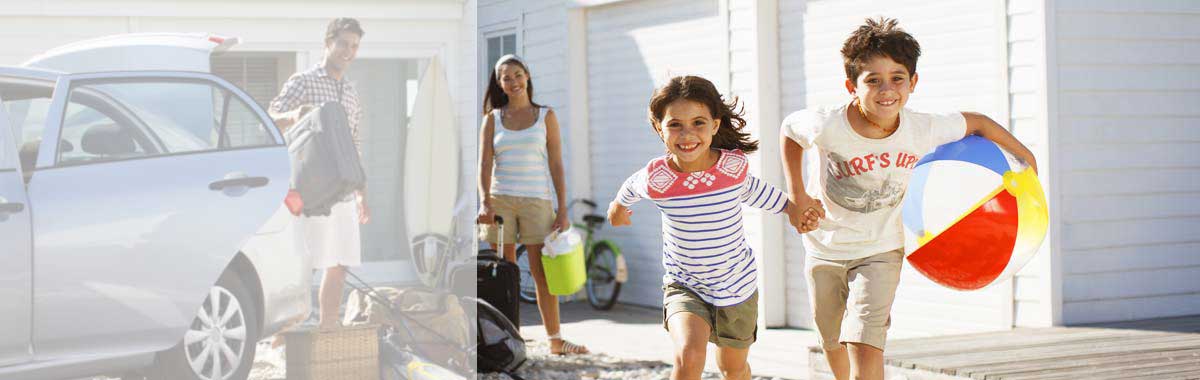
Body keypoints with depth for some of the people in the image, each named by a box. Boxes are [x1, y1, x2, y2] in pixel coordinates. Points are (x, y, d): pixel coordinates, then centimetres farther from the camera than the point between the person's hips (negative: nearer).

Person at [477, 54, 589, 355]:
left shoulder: (545, 116, 7)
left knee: (542, 272, -4)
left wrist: (563, 210, -2)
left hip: (537, 200, -1)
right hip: (501, 200, 1)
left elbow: (556, 166, 4)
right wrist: (485, 201, -16)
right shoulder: (493, 119, 9)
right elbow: (484, 164, 0)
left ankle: (555, 339, 1)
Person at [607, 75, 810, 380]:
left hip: (738, 286, 2)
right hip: (684, 287, -2)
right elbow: (632, 187, 5)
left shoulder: (733, 165, -18)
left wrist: (790, 206, 12)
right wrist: (619, 205, 25)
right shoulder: (657, 179, -21)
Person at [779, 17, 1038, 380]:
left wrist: (1026, 159, 5)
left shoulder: (924, 130, -23)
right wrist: (797, 195, -8)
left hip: (881, 250, -1)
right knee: (833, 345, 19)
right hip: (825, 247, 1)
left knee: (865, 346, -18)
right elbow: (789, 129, -4)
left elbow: (977, 122, -3)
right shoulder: (827, 127, -27)